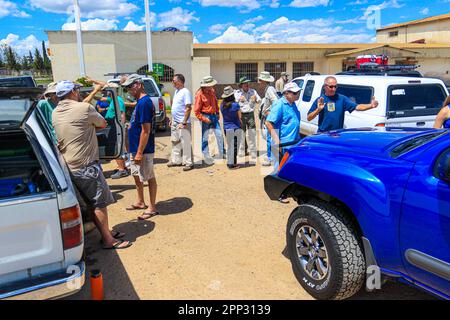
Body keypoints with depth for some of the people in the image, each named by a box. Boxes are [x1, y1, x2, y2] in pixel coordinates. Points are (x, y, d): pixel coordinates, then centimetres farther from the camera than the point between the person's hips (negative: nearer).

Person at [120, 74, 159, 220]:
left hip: (143, 150, -10)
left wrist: (139, 153, -23)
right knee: (136, 175, 20)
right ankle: (140, 202, 36)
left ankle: (152, 208, 14)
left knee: (149, 177, 2)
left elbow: (146, 130, -24)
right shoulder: (140, 102, 11)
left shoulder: (144, 103, -21)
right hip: (136, 148, 10)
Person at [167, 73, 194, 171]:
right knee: (175, 142, 16)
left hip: (182, 123, -10)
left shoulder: (185, 92, -15)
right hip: (175, 122, 10)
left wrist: (184, 122, -23)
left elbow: (188, 108, -20)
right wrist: (172, 119, 19)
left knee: (185, 143, -3)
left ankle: (189, 163, 5)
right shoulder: (176, 91, 14)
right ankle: (176, 160, 28)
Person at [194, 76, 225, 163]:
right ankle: (206, 156, 13)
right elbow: (196, 111, -15)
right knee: (205, 138, 2)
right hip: (205, 116, -7)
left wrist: (218, 113, 15)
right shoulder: (199, 94, -15)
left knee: (219, 134, 5)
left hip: (213, 116, 7)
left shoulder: (212, 91, 5)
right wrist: (204, 119, -17)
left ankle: (222, 154, 16)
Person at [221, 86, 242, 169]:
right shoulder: (235, 105, -15)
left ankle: (229, 162, 24)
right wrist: (241, 124, 9)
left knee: (229, 145, 18)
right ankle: (232, 164, 9)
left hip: (226, 128, 5)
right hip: (235, 128, -5)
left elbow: (223, 116, 7)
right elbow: (240, 117, -7)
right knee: (234, 146, 4)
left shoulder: (222, 105, -2)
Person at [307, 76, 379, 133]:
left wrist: (371, 106, -23)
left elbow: (357, 107, -7)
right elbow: (309, 118, 1)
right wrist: (318, 109, -16)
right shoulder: (319, 100, 3)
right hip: (322, 134, -1)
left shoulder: (342, 98, 4)